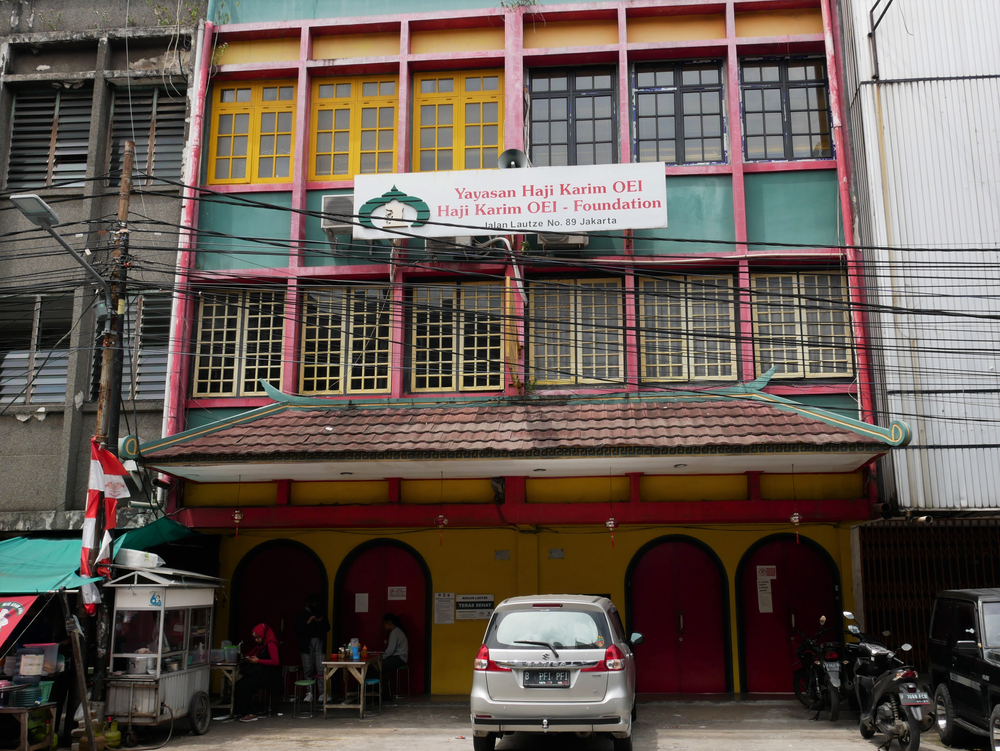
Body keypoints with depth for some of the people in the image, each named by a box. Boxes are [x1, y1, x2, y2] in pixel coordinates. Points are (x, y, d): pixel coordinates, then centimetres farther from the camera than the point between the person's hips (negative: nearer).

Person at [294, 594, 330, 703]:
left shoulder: (321, 613, 16)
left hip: (319, 643, 2)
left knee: (321, 669, -5)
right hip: (307, 644, -2)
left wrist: (322, 622, -4)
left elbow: (327, 628, 15)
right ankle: (309, 693, 3)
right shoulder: (302, 614, 6)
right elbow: (297, 630, -2)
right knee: (308, 670, -3)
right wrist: (308, 622, -13)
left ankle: (322, 693, -5)